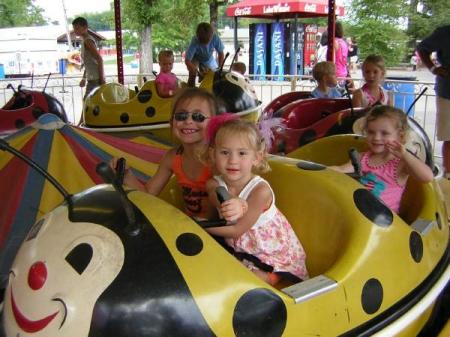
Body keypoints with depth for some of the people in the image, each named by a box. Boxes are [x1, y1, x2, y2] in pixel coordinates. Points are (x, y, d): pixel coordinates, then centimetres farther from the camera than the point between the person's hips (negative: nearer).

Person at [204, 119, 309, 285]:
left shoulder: (260, 190, -29)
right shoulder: (214, 184, -10)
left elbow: (237, 231, -24)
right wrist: (235, 205, -58)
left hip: (274, 255, -5)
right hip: (240, 251, 6)